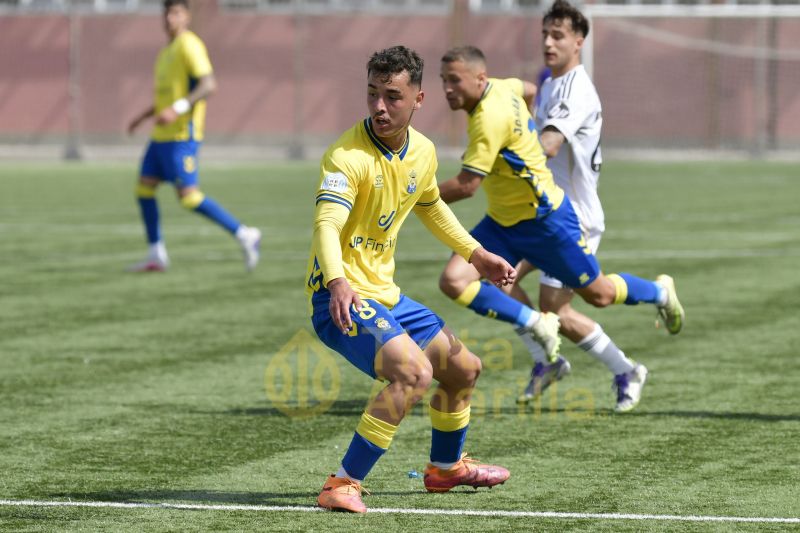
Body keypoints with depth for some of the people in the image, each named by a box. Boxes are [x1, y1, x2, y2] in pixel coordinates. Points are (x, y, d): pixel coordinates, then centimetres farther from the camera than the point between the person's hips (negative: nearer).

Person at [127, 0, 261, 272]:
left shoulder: (189, 46, -12)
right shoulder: (168, 50, 18)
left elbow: (208, 84, -23)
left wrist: (176, 109, -31)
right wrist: (144, 115, 25)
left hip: (182, 135, -10)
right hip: (162, 135, 10)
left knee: (189, 196, -14)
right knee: (144, 188, 7)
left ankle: (244, 235, -7)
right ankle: (156, 255, 13)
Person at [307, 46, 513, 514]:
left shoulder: (423, 151, 3)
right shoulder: (348, 156, -22)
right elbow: (327, 224, -36)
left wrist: (476, 254, 24)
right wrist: (337, 282, -53)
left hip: (385, 294, 8)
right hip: (342, 297, -8)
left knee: (464, 368, 20)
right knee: (414, 370, -30)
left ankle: (446, 467, 46)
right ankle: (344, 485, -27)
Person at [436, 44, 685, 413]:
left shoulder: (490, 117, -30)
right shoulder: (502, 87, -3)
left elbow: (466, 185, -31)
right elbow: (526, 89, 21)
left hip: (545, 219, -9)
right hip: (502, 221, 9)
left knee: (599, 294, 10)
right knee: (454, 281, -12)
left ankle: (660, 292, 41)